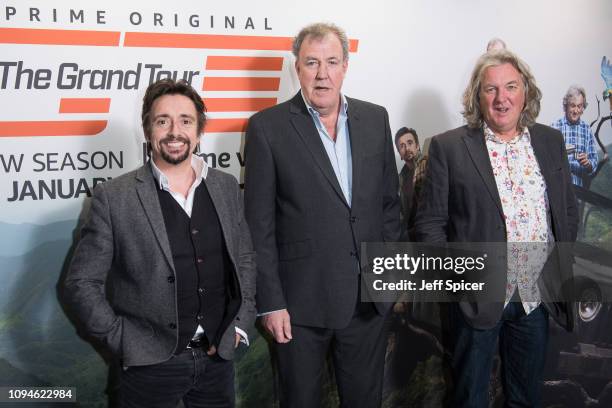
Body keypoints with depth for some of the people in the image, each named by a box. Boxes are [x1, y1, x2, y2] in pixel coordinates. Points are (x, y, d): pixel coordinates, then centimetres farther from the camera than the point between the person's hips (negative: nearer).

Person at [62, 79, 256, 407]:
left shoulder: (225, 187, 3)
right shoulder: (114, 198, -10)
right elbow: (81, 284, -7)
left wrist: (240, 324, 4)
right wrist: (124, 341, -10)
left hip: (218, 356, 4)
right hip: (151, 365, -3)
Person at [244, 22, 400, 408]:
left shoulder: (375, 118, 5)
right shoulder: (267, 127, -7)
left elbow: (389, 200, 12)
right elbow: (259, 224, -7)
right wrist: (270, 302, -10)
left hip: (371, 298, 4)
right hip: (302, 300, -3)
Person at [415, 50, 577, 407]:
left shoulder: (551, 142, 7)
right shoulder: (449, 147, -6)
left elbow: (569, 211, 13)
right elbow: (430, 223, -5)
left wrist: (560, 270, 6)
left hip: (538, 297, 4)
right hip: (478, 296, -3)